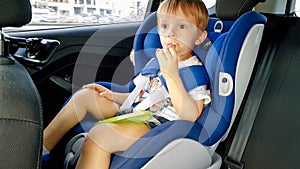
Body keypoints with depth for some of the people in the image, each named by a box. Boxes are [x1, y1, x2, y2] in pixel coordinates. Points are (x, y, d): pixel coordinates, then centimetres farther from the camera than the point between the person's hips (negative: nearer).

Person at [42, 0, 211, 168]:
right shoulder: (157, 61, 13)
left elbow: (190, 116, -23)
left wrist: (171, 73, -27)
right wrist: (114, 96, 9)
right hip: (131, 113, 9)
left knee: (98, 135, -31)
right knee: (84, 96, 4)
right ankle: (42, 148, 10)